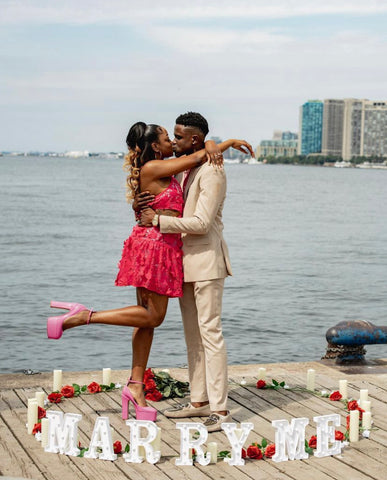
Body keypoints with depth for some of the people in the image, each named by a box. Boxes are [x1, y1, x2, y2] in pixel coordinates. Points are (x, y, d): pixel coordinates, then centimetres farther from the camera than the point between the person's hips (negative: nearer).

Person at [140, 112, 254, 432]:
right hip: (185, 261, 9)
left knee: (210, 332, -10)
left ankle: (220, 409, -7)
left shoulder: (212, 173, -15)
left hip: (206, 260, -9)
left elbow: (201, 223, -21)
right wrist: (146, 203, 0)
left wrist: (158, 220, -17)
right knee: (192, 333, 12)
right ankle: (199, 401, 19)